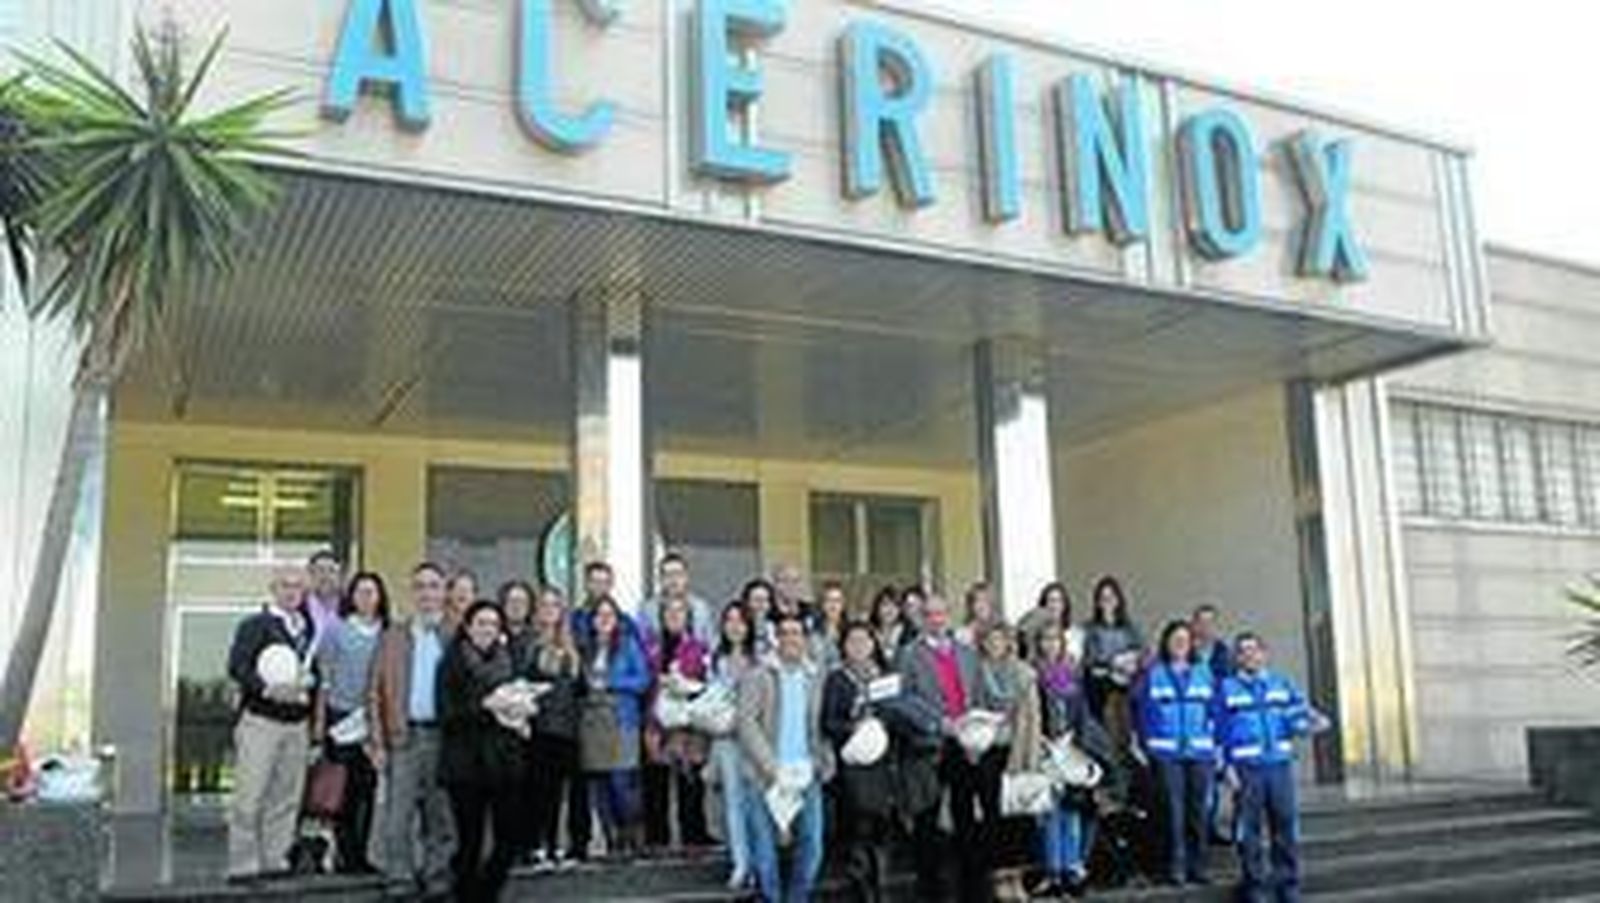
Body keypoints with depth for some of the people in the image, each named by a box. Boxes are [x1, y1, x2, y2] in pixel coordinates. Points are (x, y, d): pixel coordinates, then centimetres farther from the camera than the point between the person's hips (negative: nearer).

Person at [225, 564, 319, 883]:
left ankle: (275, 860, 15)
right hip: (261, 719, -5)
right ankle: (242, 865, 3)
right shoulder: (255, 625, -2)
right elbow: (236, 666, -14)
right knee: (250, 796, -3)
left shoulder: (307, 627, 17)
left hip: (298, 722, 5)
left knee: (287, 797, 7)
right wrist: (267, 689, -26)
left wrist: (308, 682, 4)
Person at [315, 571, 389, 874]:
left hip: (373, 720, 2)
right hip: (342, 716, -2)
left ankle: (361, 853, 12)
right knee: (344, 788, -1)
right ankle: (345, 854, 7)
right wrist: (320, 718, -1)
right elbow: (324, 675, 2)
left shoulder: (387, 633, 5)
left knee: (369, 786, 3)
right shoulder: (337, 629, 1)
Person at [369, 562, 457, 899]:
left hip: (444, 735, 0)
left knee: (442, 816, 7)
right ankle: (400, 881, 8)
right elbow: (375, 693, 5)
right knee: (398, 817, -1)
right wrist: (378, 742, -3)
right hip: (404, 735, 0)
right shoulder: (393, 637, 8)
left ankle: (437, 878, 18)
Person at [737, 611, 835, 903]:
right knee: (764, 850, 0)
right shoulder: (758, 677, -2)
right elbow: (746, 723, -9)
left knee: (812, 846, 1)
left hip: (806, 778, 3)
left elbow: (823, 728, 15)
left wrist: (826, 764, 0)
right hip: (765, 778, -3)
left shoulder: (815, 679, 11)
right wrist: (774, 769, -14)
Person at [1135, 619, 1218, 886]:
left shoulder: (1204, 672, 10)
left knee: (1197, 808, 5)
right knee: (1173, 808, -5)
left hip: (1200, 752, 2)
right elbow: (1141, 708, 2)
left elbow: (1215, 711, 10)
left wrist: (1214, 743, 1)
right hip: (1166, 753, -2)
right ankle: (1176, 866, 1)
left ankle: (1197, 866, 13)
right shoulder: (1153, 674, 3)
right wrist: (1147, 744, -4)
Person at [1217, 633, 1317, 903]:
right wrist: (1226, 765, -4)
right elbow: (1220, 731, 4)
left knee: (1286, 824, 2)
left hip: (1279, 764, 2)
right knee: (1249, 828, -1)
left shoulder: (1283, 685, 14)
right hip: (1246, 768, -2)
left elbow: (1299, 715, 6)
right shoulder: (1227, 689, 7)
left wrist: (1308, 723, -17)